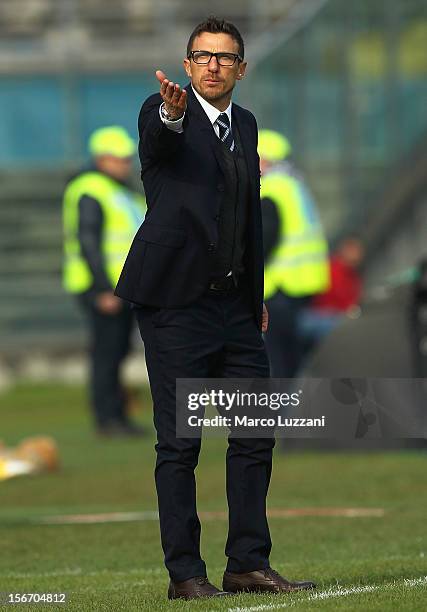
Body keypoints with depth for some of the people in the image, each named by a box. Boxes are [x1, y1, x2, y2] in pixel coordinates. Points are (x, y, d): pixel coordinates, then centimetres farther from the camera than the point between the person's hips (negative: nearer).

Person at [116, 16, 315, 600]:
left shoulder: (245, 124, 15)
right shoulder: (162, 113, -5)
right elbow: (160, 137, -30)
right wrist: (173, 112, -54)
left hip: (235, 304, 7)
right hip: (177, 302, -7)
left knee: (255, 436, 6)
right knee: (179, 443, -3)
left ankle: (249, 564, 14)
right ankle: (185, 573, 2)